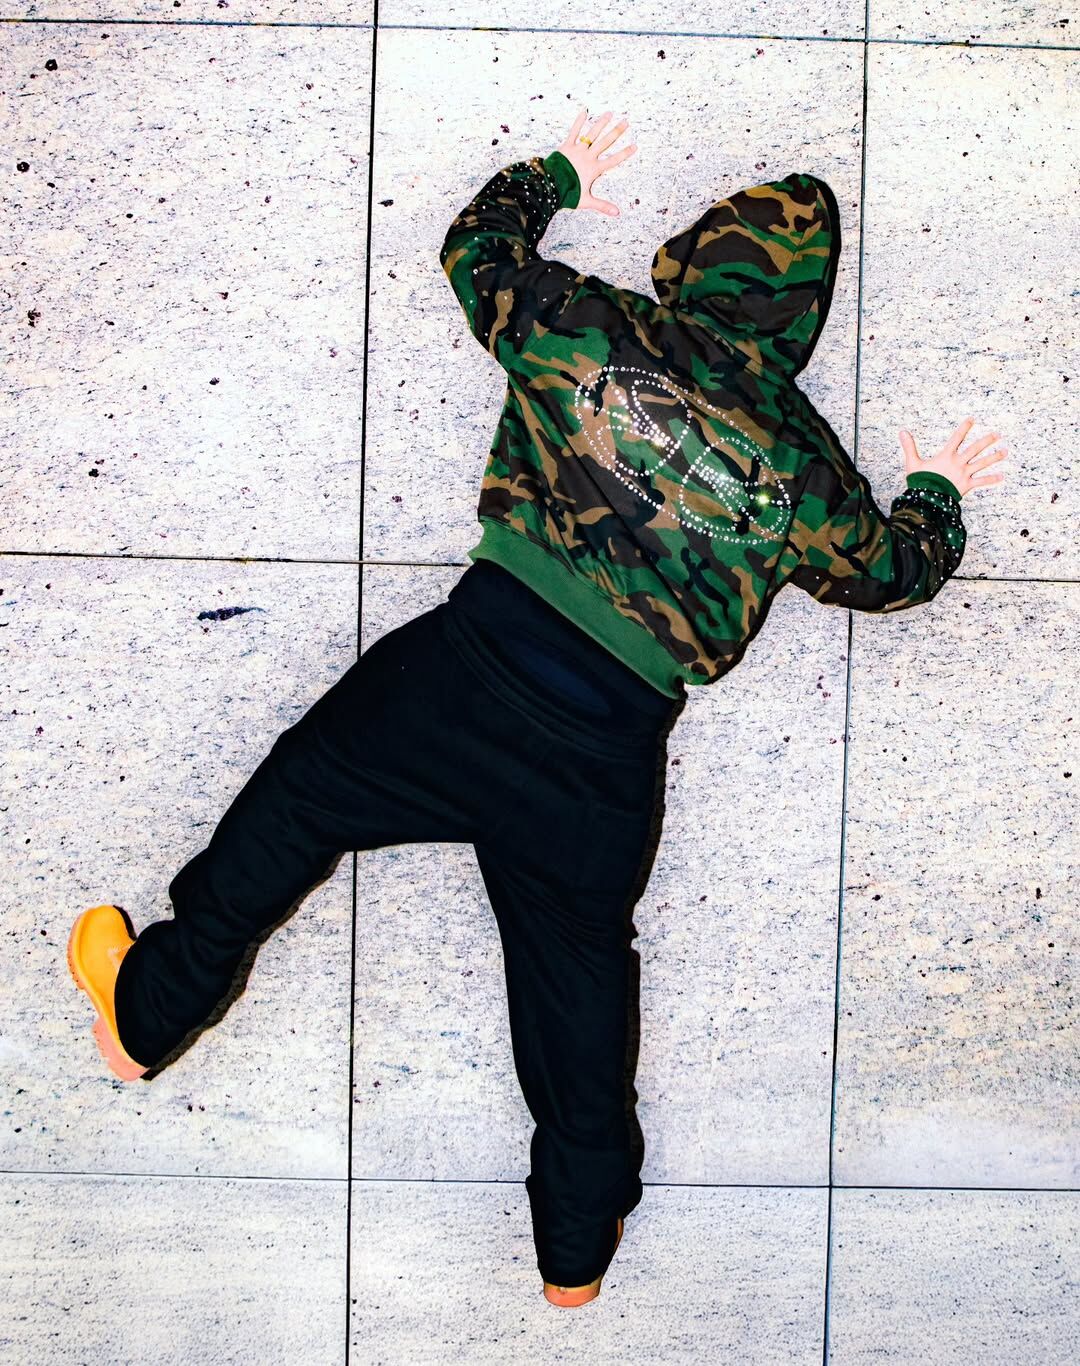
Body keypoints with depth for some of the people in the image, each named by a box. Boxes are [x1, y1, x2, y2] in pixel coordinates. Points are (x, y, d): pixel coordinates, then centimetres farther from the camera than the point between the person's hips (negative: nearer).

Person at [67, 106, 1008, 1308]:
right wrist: (938, 494, 39)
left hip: (473, 659, -1)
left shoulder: (588, 330, -1)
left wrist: (557, 173, 36)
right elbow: (896, 570, 18)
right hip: (607, 757, 2)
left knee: (300, 796, 21)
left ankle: (147, 1008, 38)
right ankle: (578, 1241, 36)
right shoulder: (805, 465, 1)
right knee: (576, 965, 17)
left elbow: (477, 247, 18)